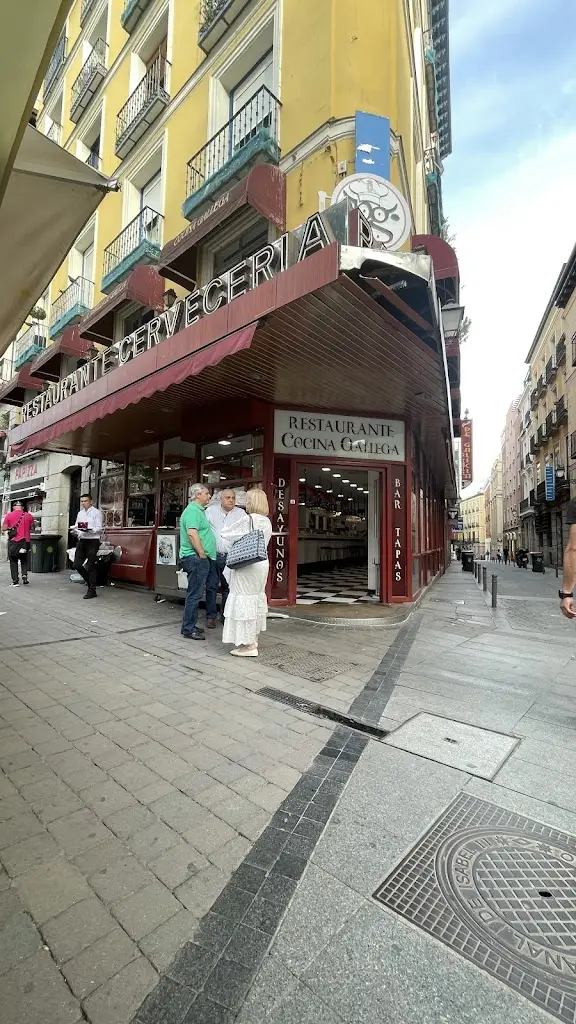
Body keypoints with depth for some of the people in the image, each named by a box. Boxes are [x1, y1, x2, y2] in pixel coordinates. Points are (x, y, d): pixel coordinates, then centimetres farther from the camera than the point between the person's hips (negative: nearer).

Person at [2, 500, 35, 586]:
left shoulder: (9, 515, -3)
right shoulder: (29, 516, 0)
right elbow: (32, 528, 6)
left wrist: (10, 528, 15)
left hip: (13, 541, -1)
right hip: (25, 541, 1)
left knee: (13, 561, 10)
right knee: (24, 560, 19)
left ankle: (15, 581, 8)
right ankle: (24, 575, -3)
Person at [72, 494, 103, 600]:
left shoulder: (96, 512, -3)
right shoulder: (80, 513, 16)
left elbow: (99, 528, -10)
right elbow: (76, 527, 16)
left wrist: (89, 530, -26)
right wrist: (75, 530, -6)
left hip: (92, 541, -6)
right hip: (81, 541, 6)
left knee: (90, 567, -1)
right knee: (77, 564, 4)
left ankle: (92, 590, 8)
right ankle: (89, 580, 28)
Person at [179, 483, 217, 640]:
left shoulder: (198, 510, 20)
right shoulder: (193, 510, -13)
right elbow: (192, 533, -25)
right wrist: (202, 554, -21)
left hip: (199, 559, 11)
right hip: (196, 558, -11)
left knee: (195, 593, 15)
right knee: (195, 594, -5)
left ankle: (190, 626, 24)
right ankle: (188, 629, 4)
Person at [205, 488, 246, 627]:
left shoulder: (241, 513, 4)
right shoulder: (211, 510, 3)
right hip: (213, 555, 0)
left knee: (228, 588, 10)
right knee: (211, 587, 4)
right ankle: (211, 616, 15)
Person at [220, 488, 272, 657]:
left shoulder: (247, 520, -16)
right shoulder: (267, 522, 7)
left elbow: (226, 533, -6)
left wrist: (224, 529, 16)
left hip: (247, 565, -8)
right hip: (262, 562, 9)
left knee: (244, 600, -1)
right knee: (257, 598, 17)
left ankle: (248, 645, 3)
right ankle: (253, 639, 31)